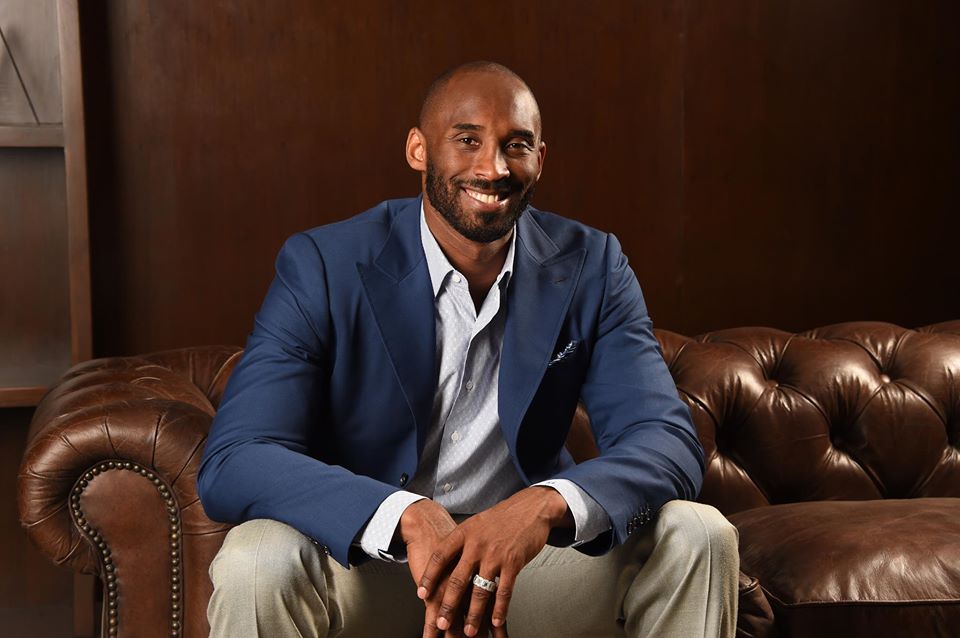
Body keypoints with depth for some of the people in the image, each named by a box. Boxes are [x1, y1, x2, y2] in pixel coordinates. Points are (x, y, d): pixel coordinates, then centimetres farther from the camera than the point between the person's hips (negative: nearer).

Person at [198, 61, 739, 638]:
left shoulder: (592, 268, -6)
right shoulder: (323, 266, -14)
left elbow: (670, 445, -14)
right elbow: (232, 462, -23)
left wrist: (543, 507, -37)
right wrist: (409, 517, -40)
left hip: (529, 554, 2)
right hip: (364, 558, -2)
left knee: (699, 537, -19)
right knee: (256, 563, -32)